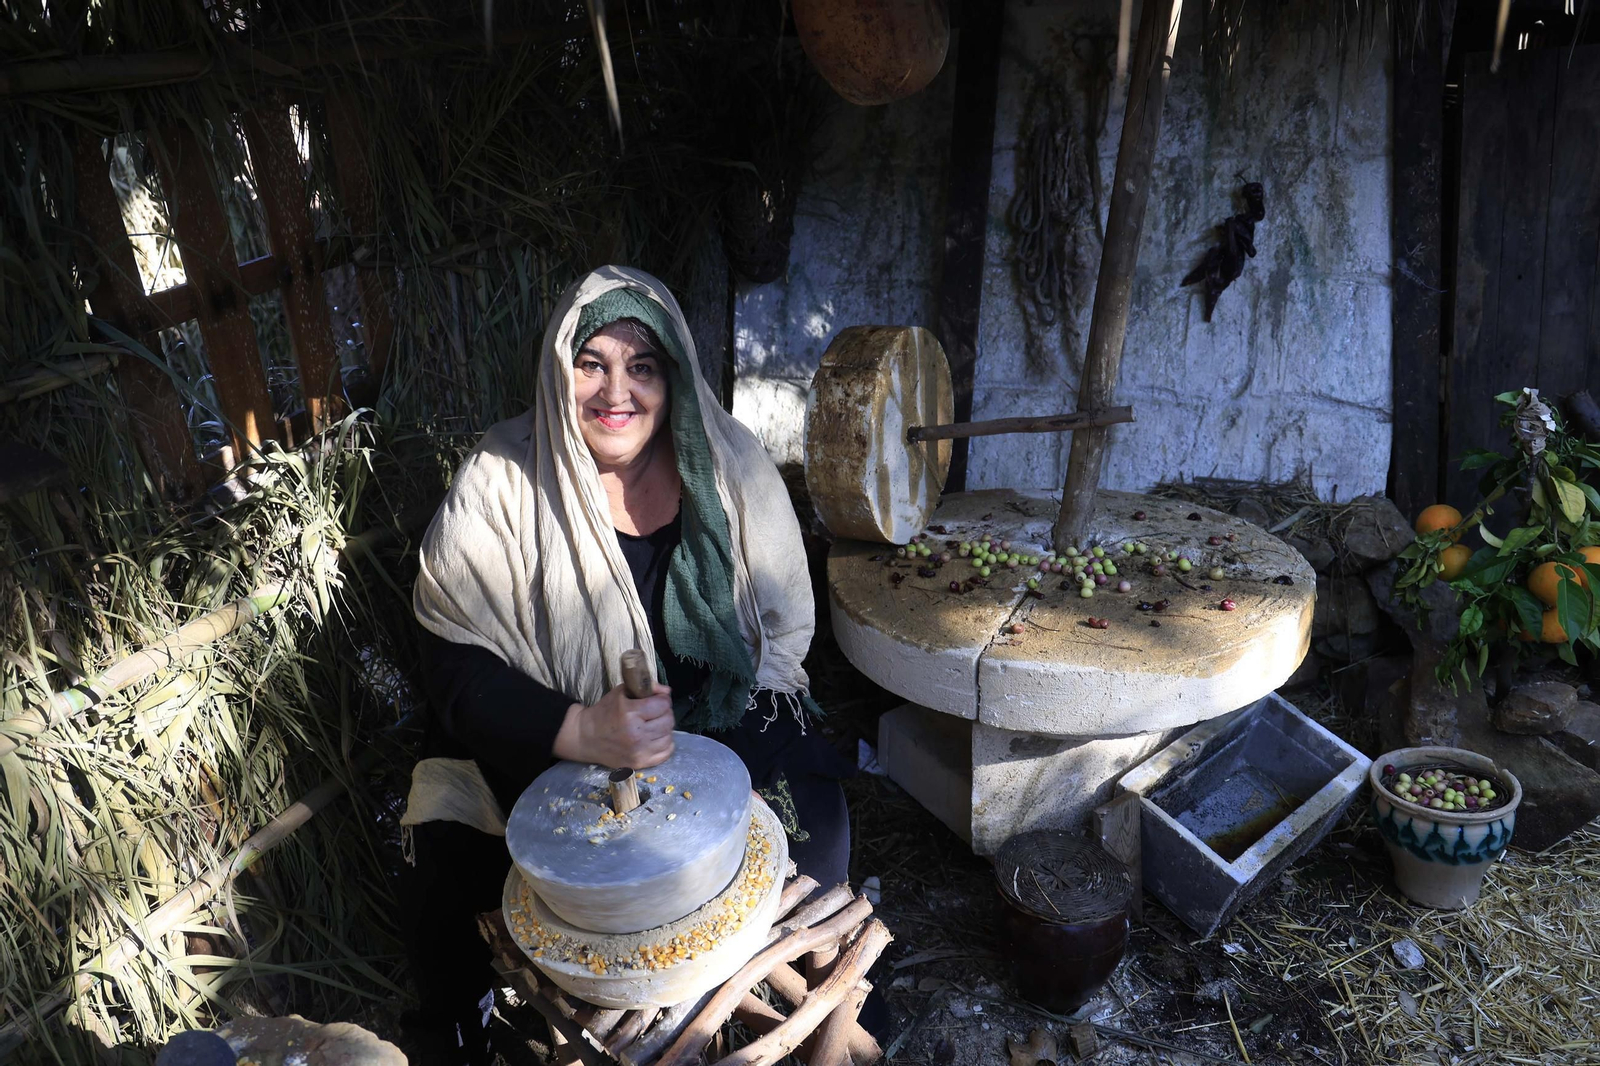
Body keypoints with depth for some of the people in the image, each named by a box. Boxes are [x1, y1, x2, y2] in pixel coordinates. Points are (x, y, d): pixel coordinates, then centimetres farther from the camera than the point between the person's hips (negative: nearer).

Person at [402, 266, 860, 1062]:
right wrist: (582, 732, -32)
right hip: (545, 750, -1)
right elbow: (456, 666, -15)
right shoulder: (499, 486, -13)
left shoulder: (728, 466, -6)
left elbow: (784, 625, 0)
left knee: (811, 842, -15)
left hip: (722, 721, 2)